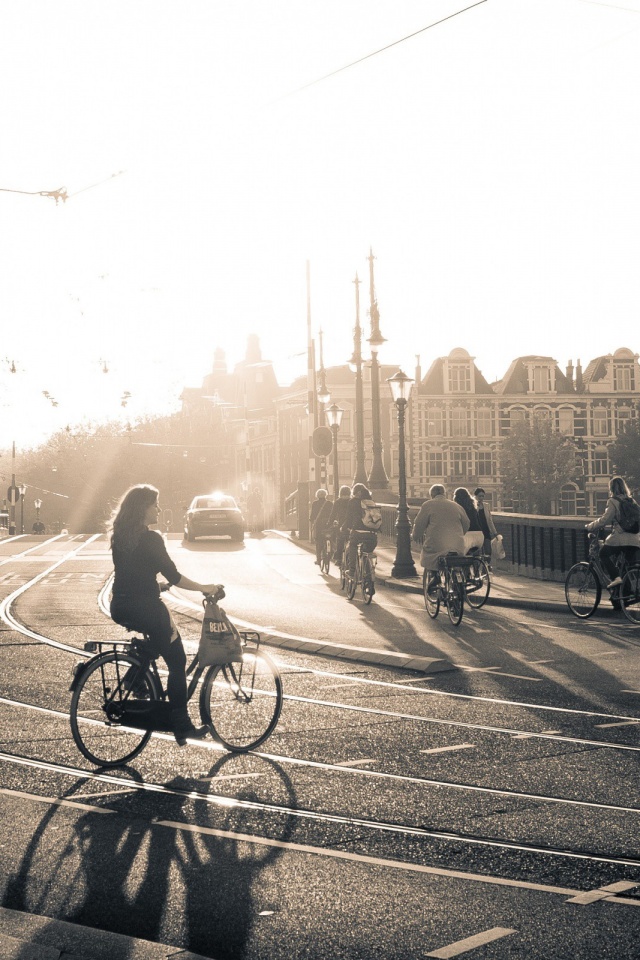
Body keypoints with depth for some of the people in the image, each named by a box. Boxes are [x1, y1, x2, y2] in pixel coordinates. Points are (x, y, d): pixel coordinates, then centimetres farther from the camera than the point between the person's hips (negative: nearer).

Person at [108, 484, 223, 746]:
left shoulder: (120, 537, 7)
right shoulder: (150, 539, -16)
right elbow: (174, 577, -14)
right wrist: (205, 587, -4)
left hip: (120, 608, 8)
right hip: (145, 609, -8)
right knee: (177, 661, 5)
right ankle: (181, 726, 7)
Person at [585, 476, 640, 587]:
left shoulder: (613, 501, -6)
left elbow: (605, 519, -11)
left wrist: (591, 526, 3)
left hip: (620, 537, -6)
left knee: (604, 554, 12)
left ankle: (615, 577, -6)